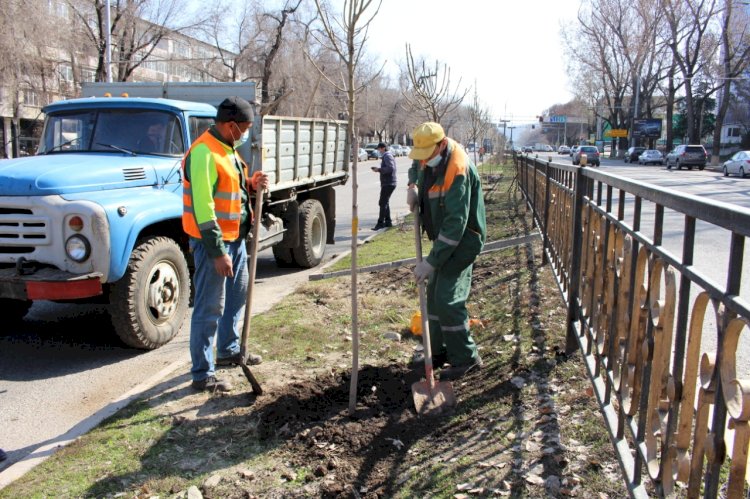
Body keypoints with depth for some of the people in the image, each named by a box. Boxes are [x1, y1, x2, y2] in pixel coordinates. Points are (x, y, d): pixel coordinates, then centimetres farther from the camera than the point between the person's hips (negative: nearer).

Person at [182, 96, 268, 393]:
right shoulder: (204, 153, -20)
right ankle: (202, 374, 8)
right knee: (210, 308, -3)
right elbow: (203, 206, -25)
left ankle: (228, 351, 40)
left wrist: (252, 186, 1)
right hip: (212, 241, -10)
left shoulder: (228, 148, 11)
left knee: (237, 295, 22)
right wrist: (217, 252, -25)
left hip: (235, 237, 10)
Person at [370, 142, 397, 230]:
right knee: (385, 203, 15)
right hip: (387, 183, 11)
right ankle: (388, 222, 20)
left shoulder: (387, 156, -12)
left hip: (388, 184, -11)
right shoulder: (386, 156, 20)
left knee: (382, 203, -11)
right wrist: (378, 169, 10)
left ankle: (380, 223, -12)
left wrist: (379, 169, -19)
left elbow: (390, 168, -25)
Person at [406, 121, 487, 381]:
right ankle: (440, 351, 25)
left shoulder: (458, 170, -29)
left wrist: (432, 261, -31)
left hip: (463, 240, -9)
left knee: (447, 299, -14)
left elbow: (455, 224, -32)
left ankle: (465, 358, 0)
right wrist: (413, 187, 4)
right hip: (445, 237, 9)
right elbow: (416, 166, 26)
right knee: (434, 295, 13)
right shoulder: (432, 156, -1)